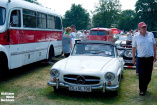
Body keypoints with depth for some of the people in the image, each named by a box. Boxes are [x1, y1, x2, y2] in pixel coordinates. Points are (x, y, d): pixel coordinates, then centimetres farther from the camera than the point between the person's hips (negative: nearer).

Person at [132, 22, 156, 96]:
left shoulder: (151, 34, 6)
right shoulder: (136, 37, -1)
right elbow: (134, 48, 2)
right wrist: (133, 58, 1)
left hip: (150, 58, 3)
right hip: (141, 59, -3)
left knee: (148, 75, 9)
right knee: (141, 75, -3)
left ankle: (145, 87, 28)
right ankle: (142, 90, 11)